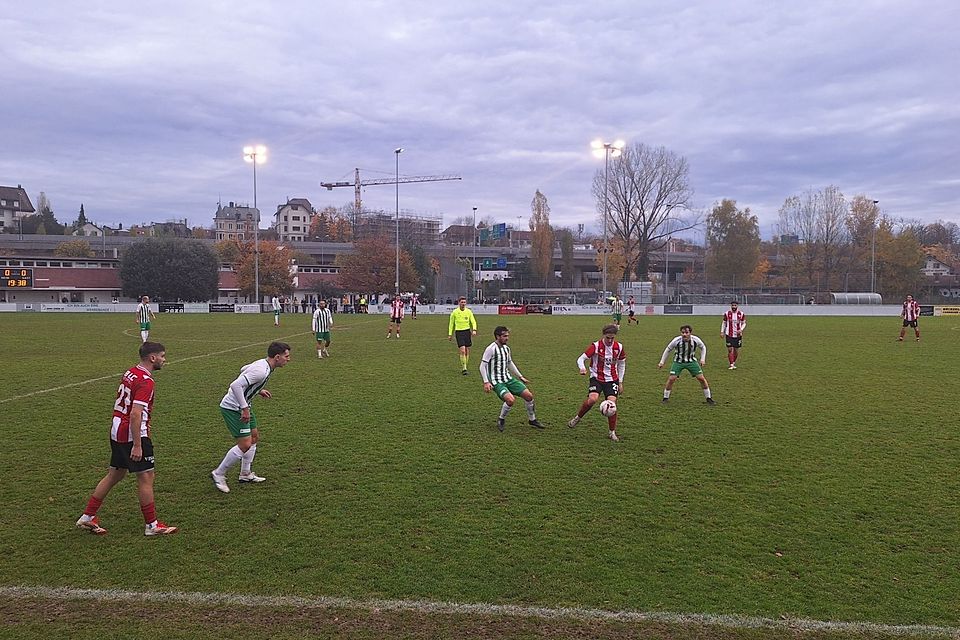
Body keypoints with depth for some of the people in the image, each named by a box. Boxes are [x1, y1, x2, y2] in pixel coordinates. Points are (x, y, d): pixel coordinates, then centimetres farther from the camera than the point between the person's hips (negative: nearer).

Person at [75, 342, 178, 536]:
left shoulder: (130, 373, 10)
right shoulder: (145, 381, -19)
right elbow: (135, 414, -25)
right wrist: (137, 445, -24)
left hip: (117, 432, 10)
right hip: (133, 435, -10)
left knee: (114, 475, 18)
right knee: (146, 477, 0)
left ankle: (87, 517, 24)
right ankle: (151, 525, 8)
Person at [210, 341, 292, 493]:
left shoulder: (263, 363, 3)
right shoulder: (261, 371, -27)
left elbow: (243, 370, 21)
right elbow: (235, 385, -33)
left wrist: (258, 390, 19)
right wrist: (245, 408, -29)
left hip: (241, 406, 11)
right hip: (232, 408, -11)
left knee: (254, 436, 18)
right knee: (245, 444, -11)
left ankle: (246, 474, 28)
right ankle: (218, 475, 4)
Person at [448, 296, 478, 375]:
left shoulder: (468, 311, 5)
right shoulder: (454, 312, 0)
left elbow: (473, 322, 6)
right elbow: (451, 324, 8)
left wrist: (474, 330, -12)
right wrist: (450, 334, 7)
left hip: (467, 331, 3)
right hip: (459, 332, -3)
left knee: (467, 351, 5)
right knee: (462, 351, -14)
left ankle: (464, 367, 19)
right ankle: (464, 369, -10)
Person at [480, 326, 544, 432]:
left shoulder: (506, 348, 9)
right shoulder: (491, 349, -15)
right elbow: (483, 366, -13)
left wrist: (520, 377, 24)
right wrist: (486, 382, -21)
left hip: (508, 379, 7)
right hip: (497, 382, -7)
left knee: (528, 395, -1)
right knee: (511, 399, -29)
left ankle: (532, 420, 19)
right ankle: (500, 420, -2)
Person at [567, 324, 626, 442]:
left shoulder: (619, 347, -1)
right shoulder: (595, 346, -11)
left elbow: (621, 364, 14)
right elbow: (581, 358, -11)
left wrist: (620, 382, 12)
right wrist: (582, 368, -33)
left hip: (612, 379, 2)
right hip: (596, 378, -2)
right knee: (592, 399, -26)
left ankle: (612, 432, 3)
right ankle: (577, 417, 1)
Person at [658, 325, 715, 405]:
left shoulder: (695, 340, -19)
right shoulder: (676, 340, -23)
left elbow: (703, 347, 5)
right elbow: (668, 350, -5)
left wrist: (702, 359, -4)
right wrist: (662, 362, -4)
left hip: (691, 361, 1)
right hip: (678, 361, -1)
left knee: (701, 378, -4)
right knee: (671, 378, -14)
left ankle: (709, 398, 12)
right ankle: (665, 398, 5)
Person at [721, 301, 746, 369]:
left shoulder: (741, 314, -1)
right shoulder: (727, 314, -2)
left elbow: (744, 323, 8)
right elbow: (724, 323, 9)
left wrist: (741, 329, -10)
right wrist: (722, 331, 4)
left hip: (738, 335, 1)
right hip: (729, 335, -1)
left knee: (736, 350, 7)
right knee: (730, 349, -7)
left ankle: (734, 363, 26)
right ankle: (731, 364, -2)